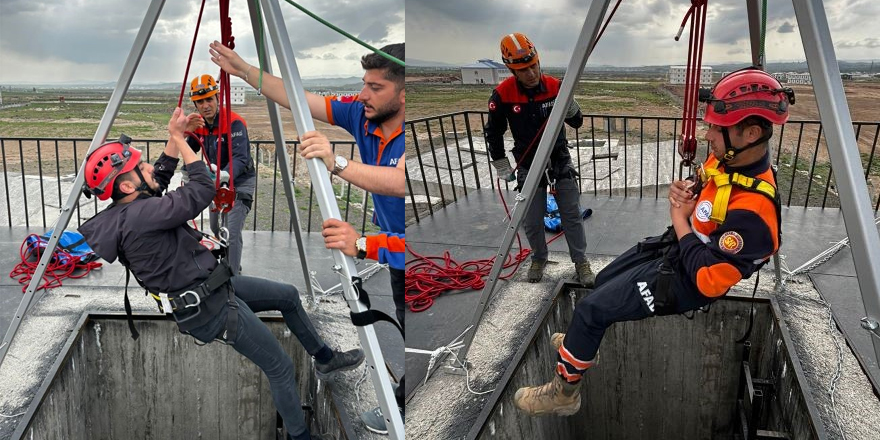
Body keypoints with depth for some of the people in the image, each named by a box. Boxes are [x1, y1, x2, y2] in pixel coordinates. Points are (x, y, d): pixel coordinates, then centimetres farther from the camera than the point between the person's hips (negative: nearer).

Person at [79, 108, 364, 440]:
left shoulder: (122, 210, 0)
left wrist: (174, 139, 6)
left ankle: (325, 359, 36)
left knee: (288, 295, 20)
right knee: (280, 368, -2)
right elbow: (202, 191, -30)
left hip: (216, 285, 10)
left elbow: (161, 176, 18)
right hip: (209, 307, -10)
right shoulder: (138, 215, -29)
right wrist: (180, 139, -17)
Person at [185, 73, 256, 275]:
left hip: (239, 182, -8)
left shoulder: (234, 123, -24)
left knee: (232, 234, -17)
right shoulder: (199, 123, -2)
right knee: (216, 230, 18)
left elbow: (240, 158, -35)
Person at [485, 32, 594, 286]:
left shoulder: (555, 86, -11)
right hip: (529, 167, -1)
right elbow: (493, 132, -1)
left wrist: (570, 106, -24)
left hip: (560, 162, 1)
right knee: (532, 222, 8)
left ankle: (581, 261, 18)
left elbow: (577, 123, -3)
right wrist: (501, 165, 2)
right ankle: (539, 259, 32)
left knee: (572, 215, 3)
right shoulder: (503, 94, -15)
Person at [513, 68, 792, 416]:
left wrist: (680, 219, -20)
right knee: (604, 282, 23)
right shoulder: (726, 159, -8)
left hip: (684, 281, -9)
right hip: (671, 247, 9)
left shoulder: (752, 208, -34)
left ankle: (564, 391, 11)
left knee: (589, 310, -9)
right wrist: (680, 191, -11)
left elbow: (709, 279, -30)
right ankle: (583, 342, 49)